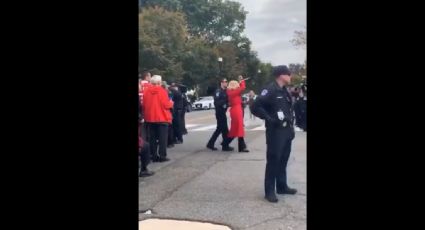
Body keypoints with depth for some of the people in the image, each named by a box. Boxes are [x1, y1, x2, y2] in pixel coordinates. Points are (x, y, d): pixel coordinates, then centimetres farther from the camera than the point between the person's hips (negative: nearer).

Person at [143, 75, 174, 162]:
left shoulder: (146, 91, 2)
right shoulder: (162, 90, -12)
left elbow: (144, 104, 6)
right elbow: (166, 104, -14)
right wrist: (171, 102, 7)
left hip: (150, 118, 5)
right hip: (162, 117, -5)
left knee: (152, 138, 11)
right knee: (163, 138, 1)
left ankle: (154, 156, 13)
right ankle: (162, 156, 0)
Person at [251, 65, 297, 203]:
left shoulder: (285, 91, 14)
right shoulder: (270, 90, -14)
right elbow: (255, 107, -21)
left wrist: (291, 126, 16)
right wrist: (270, 119, -20)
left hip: (287, 131, 8)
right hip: (275, 131, -8)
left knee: (283, 160, 15)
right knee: (273, 161, -3)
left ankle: (282, 187, 27)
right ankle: (269, 191, 4)